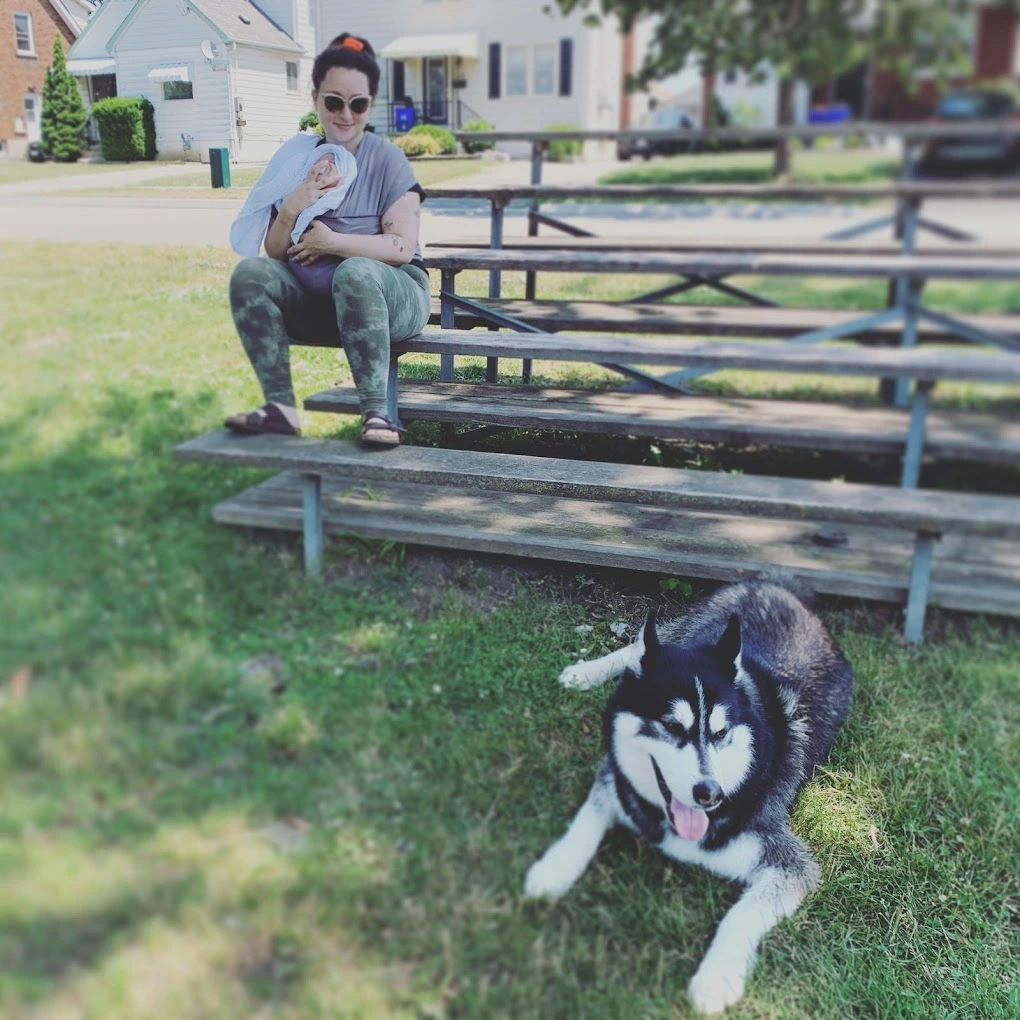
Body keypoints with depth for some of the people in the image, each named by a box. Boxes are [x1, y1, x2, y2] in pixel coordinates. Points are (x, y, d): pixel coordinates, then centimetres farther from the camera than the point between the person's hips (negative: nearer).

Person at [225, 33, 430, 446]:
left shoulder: (387, 160, -5)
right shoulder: (299, 157, 6)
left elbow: (402, 248, -14)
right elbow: (274, 252, 5)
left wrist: (334, 242, -20)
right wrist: (289, 211, -15)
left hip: (390, 297, -4)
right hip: (314, 300, 5)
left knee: (355, 272, -36)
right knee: (250, 272, -18)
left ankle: (376, 412, -32)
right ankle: (280, 406, -21)